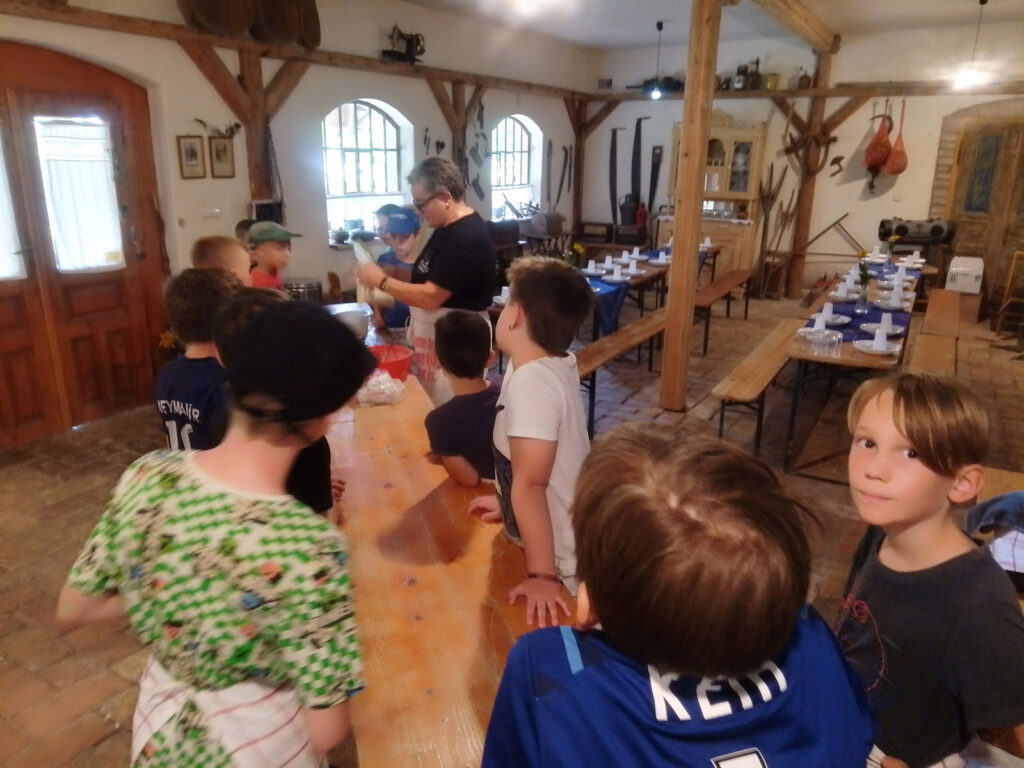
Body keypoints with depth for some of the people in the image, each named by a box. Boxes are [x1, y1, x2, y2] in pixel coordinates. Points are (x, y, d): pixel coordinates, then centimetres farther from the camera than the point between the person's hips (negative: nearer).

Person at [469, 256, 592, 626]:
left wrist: (542, 575, -31)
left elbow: (530, 484, -32)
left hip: (560, 562, -8)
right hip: (567, 544, 8)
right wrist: (508, 502, 18)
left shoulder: (531, 383, -30)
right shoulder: (556, 363, -2)